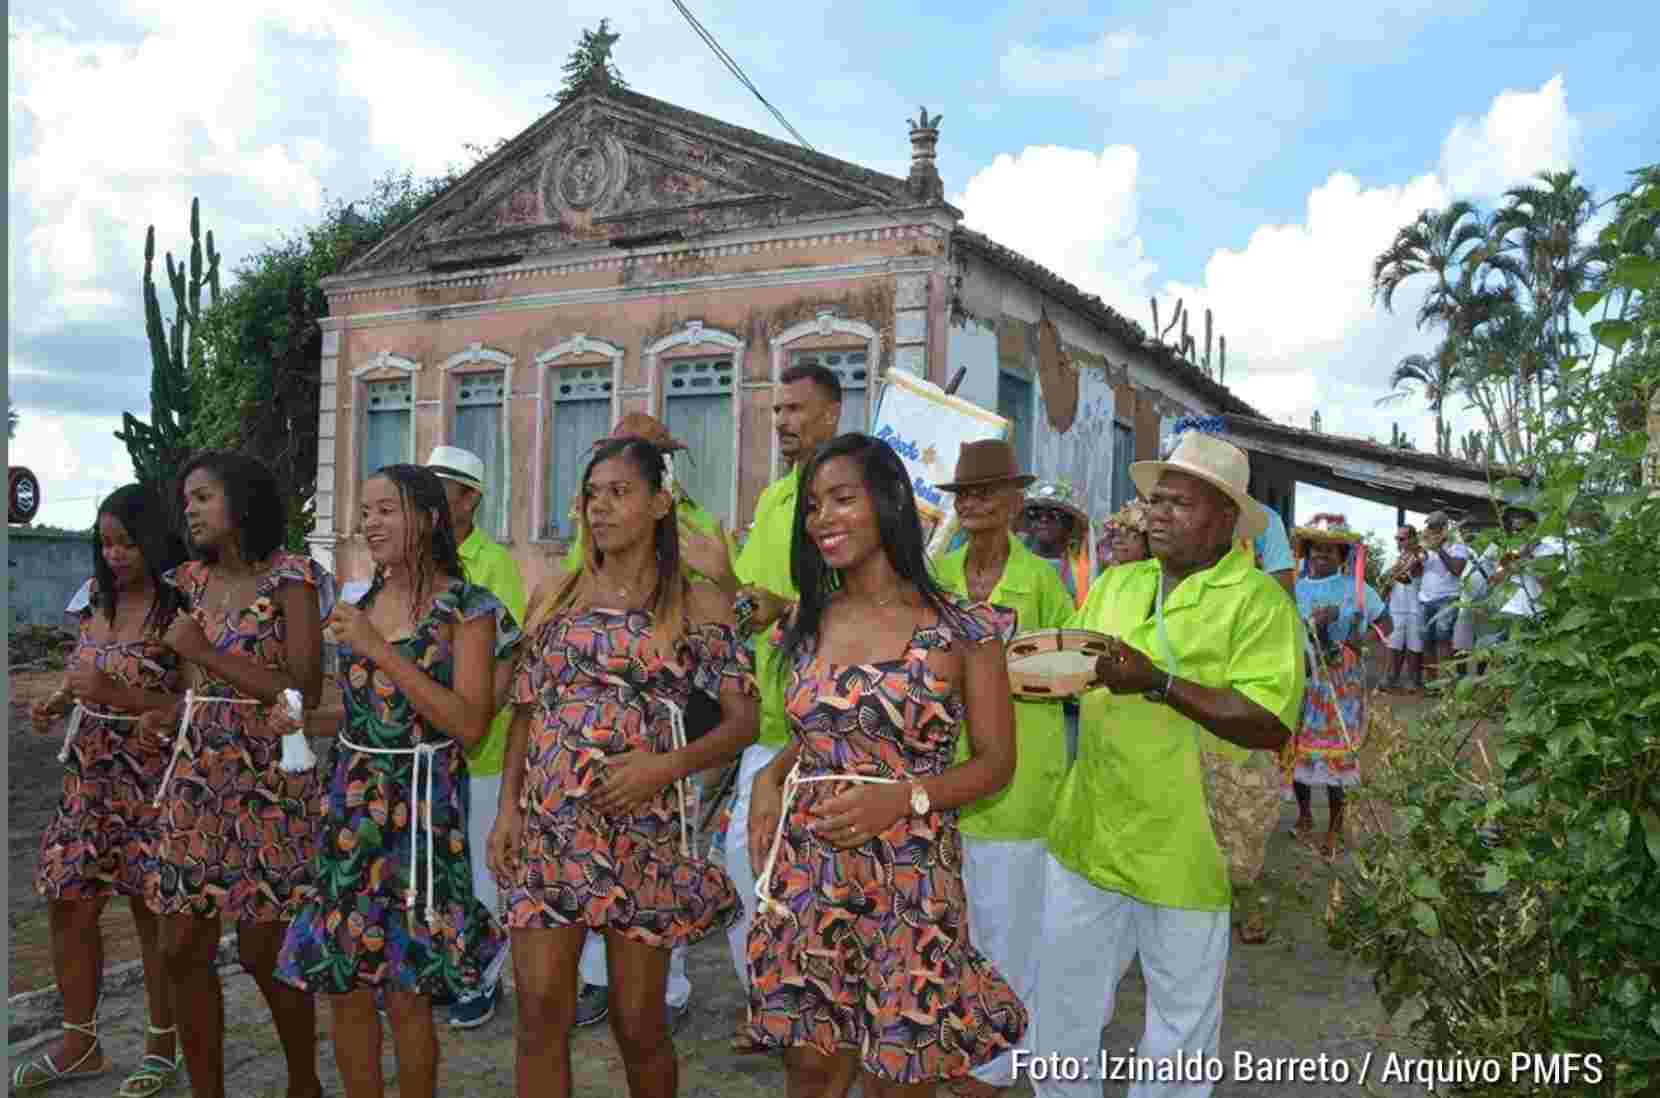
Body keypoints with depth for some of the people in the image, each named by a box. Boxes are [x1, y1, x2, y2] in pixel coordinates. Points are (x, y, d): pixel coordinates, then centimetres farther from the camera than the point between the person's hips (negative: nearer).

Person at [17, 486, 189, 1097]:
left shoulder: (178, 609, -12)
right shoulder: (97, 598, 8)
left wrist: (119, 695, -22)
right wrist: (57, 703, 3)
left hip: (152, 779, -6)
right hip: (89, 775, 7)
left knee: (154, 911, 3)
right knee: (69, 905, 10)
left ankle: (162, 1048, 19)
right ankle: (80, 1042, 27)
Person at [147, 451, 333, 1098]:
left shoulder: (290, 579, -8)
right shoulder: (194, 579, 11)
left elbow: (305, 692, -15)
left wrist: (208, 653, -14)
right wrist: (170, 715, 3)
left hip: (270, 785, -6)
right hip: (196, 780, 6)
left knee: (263, 952, 3)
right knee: (182, 950, 7)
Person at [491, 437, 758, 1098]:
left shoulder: (697, 605, 0)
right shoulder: (557, 597, 10)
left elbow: (743, 720, -2)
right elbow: (526, 712, 11)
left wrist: (665, 766, -17)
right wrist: (507, 807, 0)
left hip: (641, 828, -2)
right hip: (547, 826, 3)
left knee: (638, 1023, 6)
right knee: (541, 1011, 0)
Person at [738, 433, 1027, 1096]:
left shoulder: (961, 629, -7)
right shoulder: (807, 624, 7)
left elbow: (996, 762, -4)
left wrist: (903, 797, -19)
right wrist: (769, 779, -1)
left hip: (909, 877, -4)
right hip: (806, 873, 4)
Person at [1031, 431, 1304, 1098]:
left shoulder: (1259, 600, -11)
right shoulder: (1116, 583, 8)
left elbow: (1271, 724, -21)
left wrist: (1159, 683, -28)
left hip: (1186, 852, -5)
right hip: (1086, 839, 5)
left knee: (1180, 1025, 16)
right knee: (1062, 1010, 18)